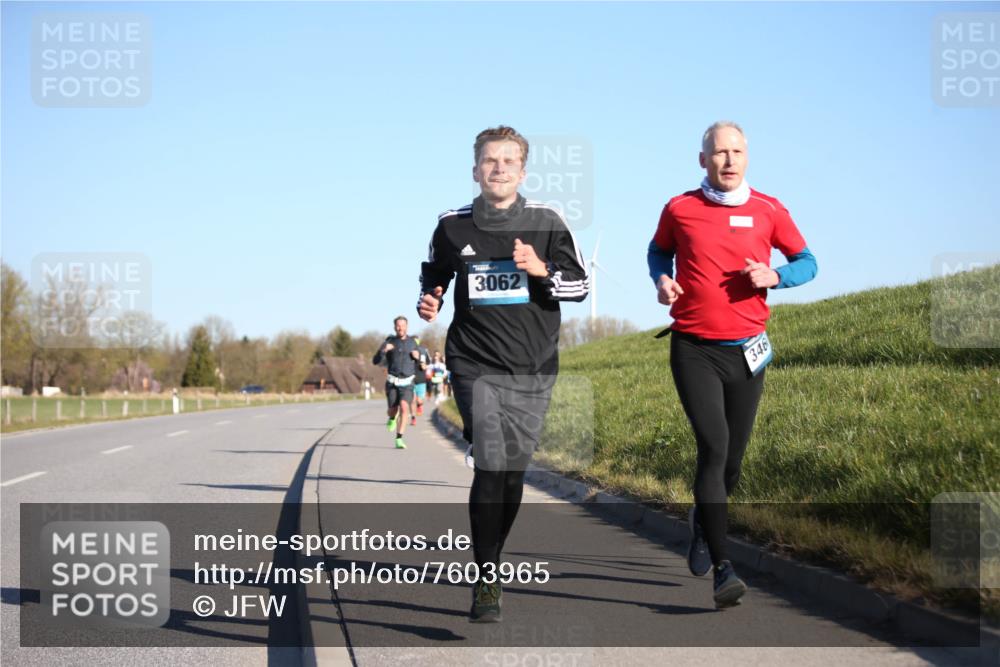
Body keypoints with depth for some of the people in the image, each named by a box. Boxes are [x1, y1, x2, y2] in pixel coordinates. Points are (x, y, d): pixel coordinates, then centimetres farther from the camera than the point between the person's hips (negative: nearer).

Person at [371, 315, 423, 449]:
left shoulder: (412, 342, 7)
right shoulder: (389, 342, 0)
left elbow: (418, 361, 23)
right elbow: (375, 361, -5)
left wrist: (417, 356, -2)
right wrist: (383, 351, -24)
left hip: (407, 383, 0)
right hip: (392, 382, 0)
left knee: (404, 408, -20)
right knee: (392, 411, 2)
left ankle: (399, 440, -19)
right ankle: (392, 418, 41)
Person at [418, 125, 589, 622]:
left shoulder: (546, 222, 2)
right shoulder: (452, 226, 4)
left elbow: (580, 285, 3)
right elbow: (433, 277, 22)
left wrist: (541, 270, -15)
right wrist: (428, 302, 0)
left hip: (533, 369, 2)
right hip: (476, 366, -1)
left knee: (513, 474, 7)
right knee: (491, 466, -17)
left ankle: (490, 562, 29)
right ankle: (485, 581, -11)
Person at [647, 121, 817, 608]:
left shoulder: (769, 211, 2)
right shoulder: (679, 210, 1)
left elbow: (806, 262, 11)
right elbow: (658, 250, 20)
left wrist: (774, 276, -10)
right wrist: (661, 280, -1)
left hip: (747, 351, 2)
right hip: (693, 350, -2)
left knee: (732, 457, 10)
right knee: (713, 447, -17)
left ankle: (702, 523, 43)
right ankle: (721, 570, -17)